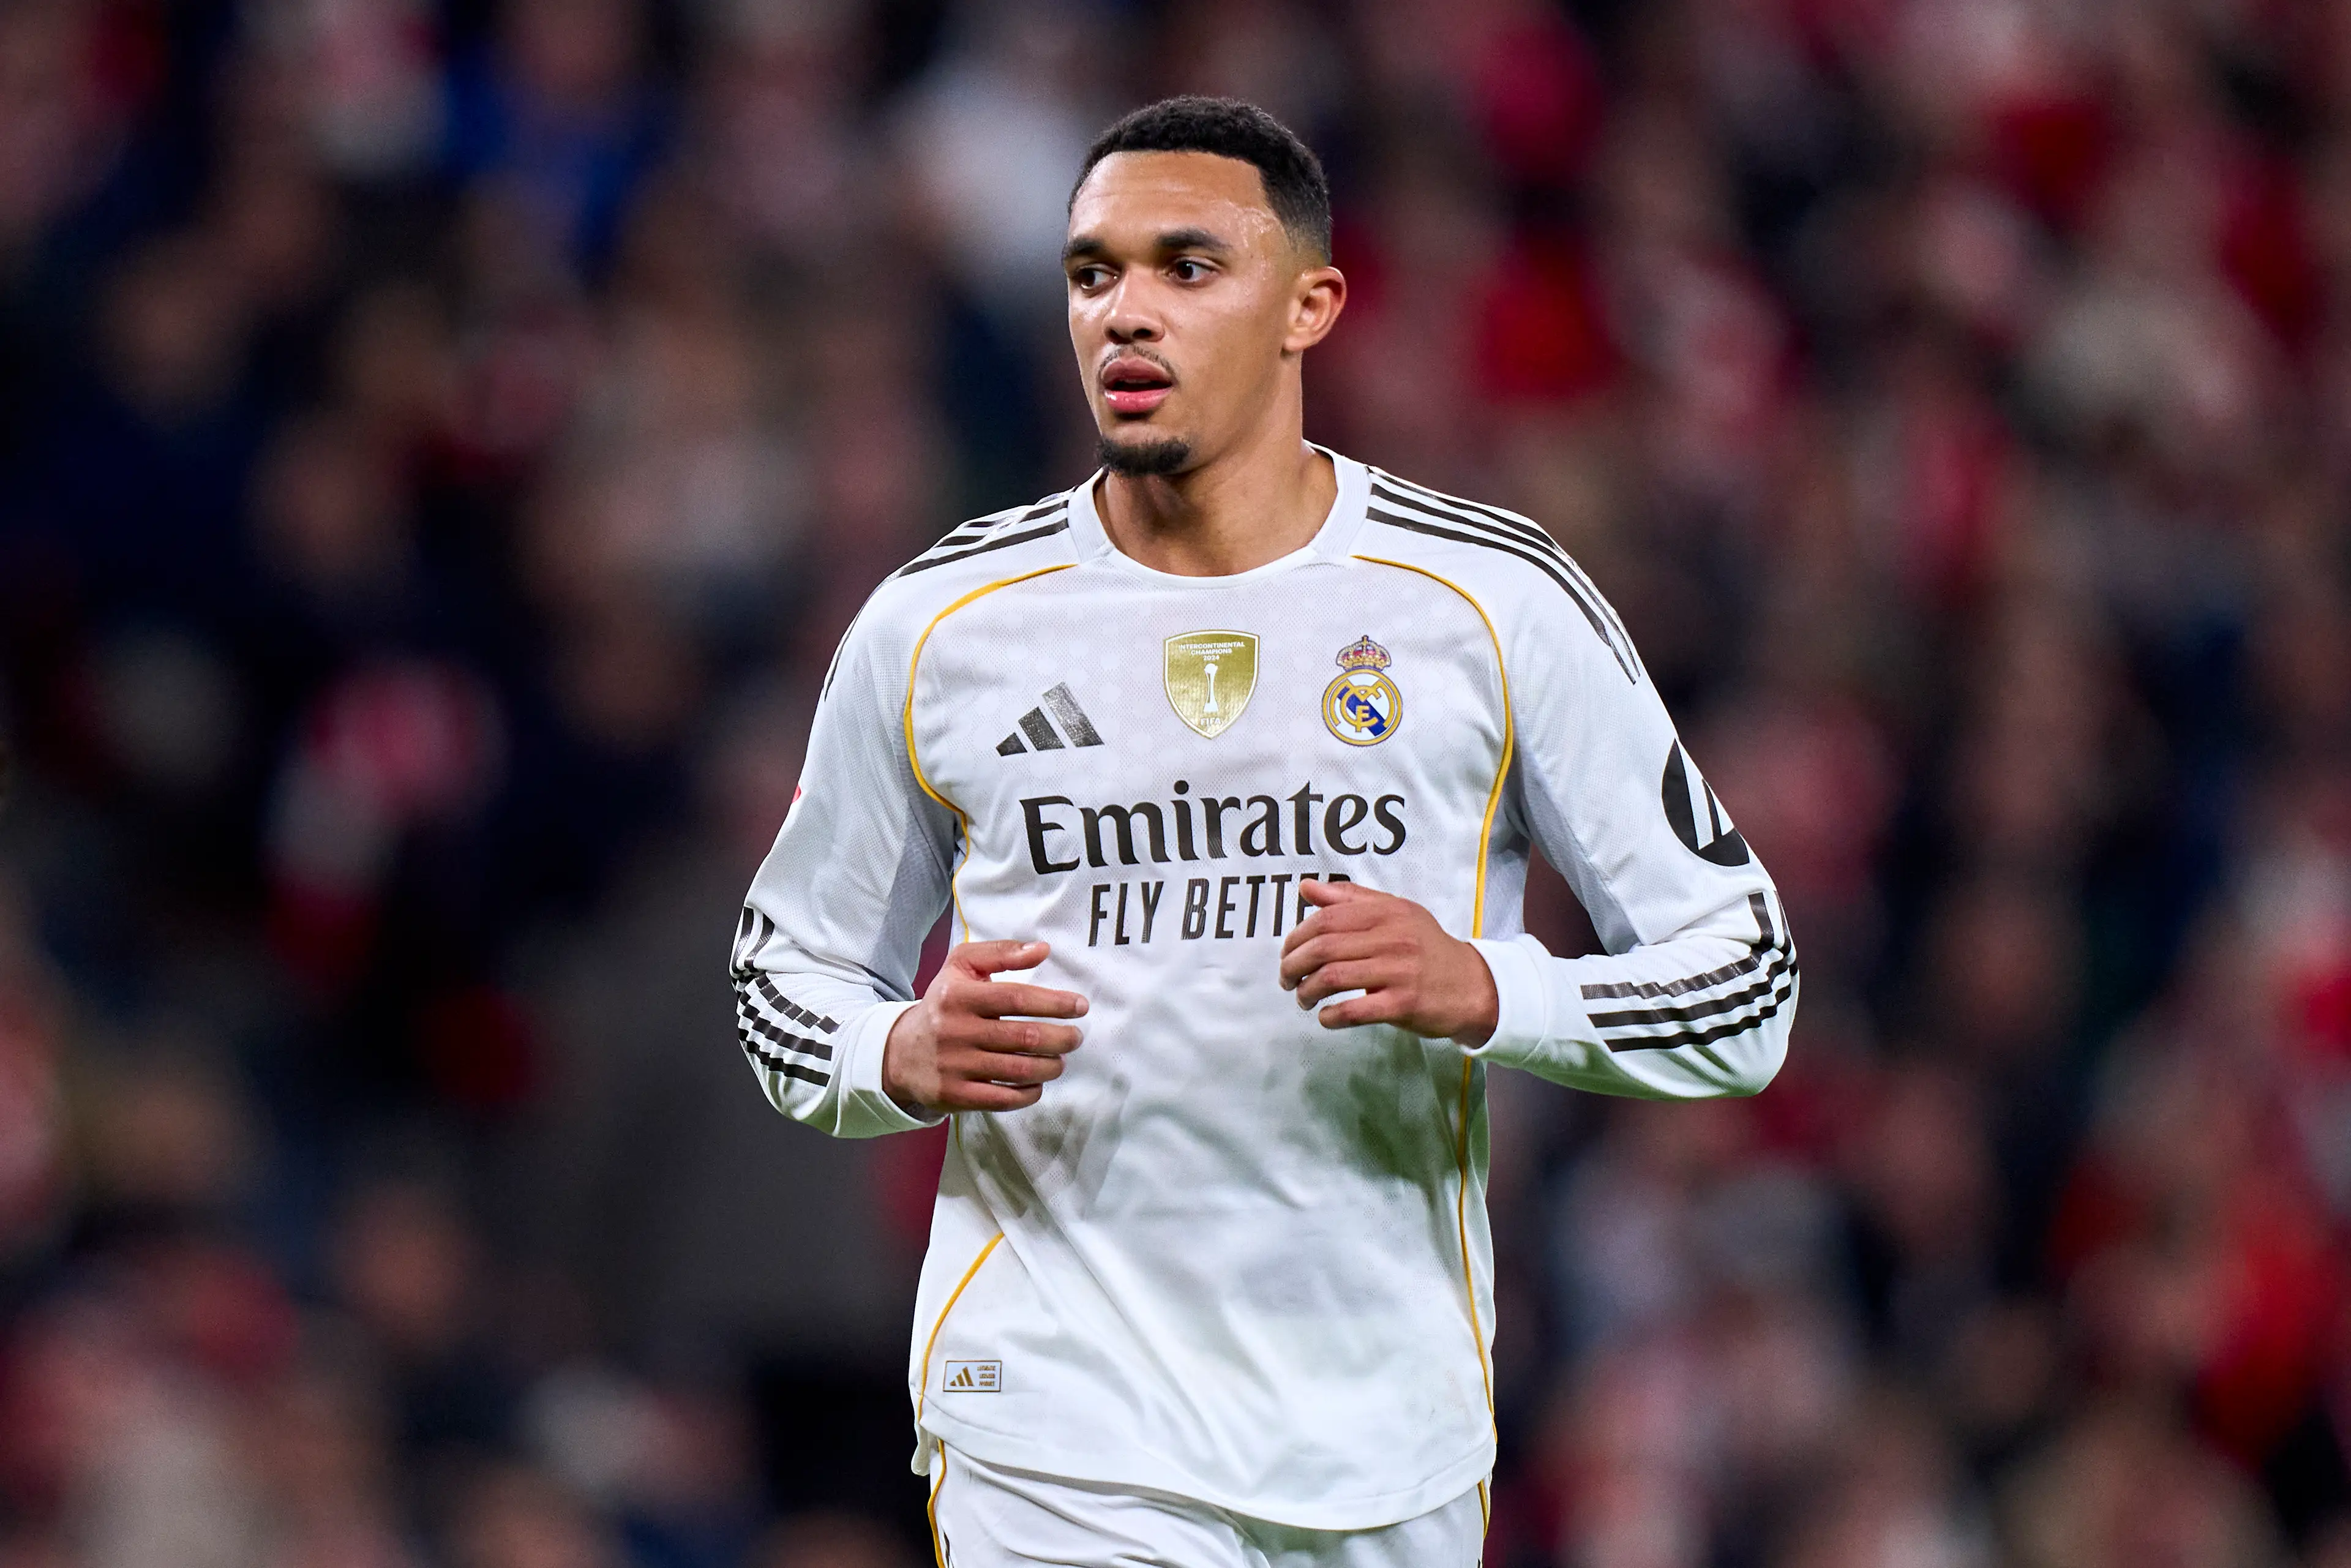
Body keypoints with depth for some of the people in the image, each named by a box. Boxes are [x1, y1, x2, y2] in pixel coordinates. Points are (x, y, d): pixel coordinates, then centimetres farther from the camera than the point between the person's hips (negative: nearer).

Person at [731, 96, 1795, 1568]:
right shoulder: (939, 622, 2)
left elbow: (1741, 980, 1)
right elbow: (786, 964, 14)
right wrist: (905, 1057, -9)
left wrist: (1484, 992, -17)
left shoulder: (1497, 603, -1)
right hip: (1061, 1433, -1)